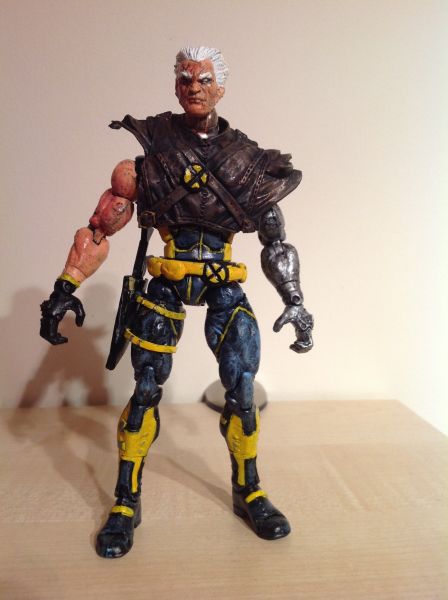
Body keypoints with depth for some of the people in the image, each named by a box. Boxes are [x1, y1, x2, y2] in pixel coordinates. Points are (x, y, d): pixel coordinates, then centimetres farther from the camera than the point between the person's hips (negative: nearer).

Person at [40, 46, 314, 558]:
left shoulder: (245, 157, 7)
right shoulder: (151, 143, 1)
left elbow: (275, 238, 10)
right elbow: (100, 225, 0)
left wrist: (293, 300, 5)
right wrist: (64, 288, -5)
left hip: (224, 285, 2)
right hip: (166, 281, -1)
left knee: (242, 388, 1)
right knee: (146, 390, 0)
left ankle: (248, 492, 25)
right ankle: (126, 503, 20)